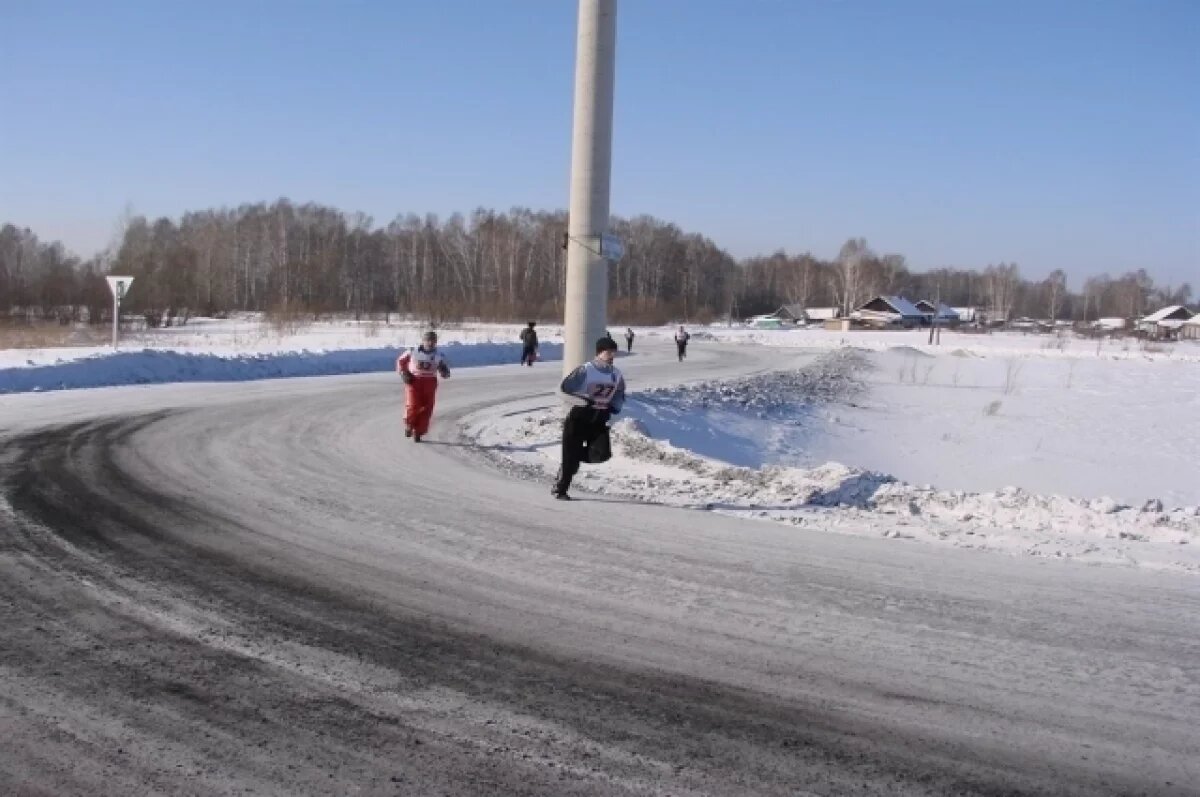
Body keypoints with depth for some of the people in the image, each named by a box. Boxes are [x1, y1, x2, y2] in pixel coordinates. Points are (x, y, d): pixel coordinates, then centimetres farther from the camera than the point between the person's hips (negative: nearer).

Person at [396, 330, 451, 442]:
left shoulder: (439, 356, 4)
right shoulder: (413, 352, 1)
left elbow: (445, 374, 8)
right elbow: (400, 361, 15)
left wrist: (444, 371, -16)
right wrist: (403, 373, 1)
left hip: (429, 383, 2)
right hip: (413, 381, -2)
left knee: (426, 408, 0)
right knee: (413, 405, -15)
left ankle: (418, 432, 16)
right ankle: (409, 425, 13)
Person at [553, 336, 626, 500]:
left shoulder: (616, 375, 0)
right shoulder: (585, 370, -17)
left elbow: (619, 396, 17)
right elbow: (563, 390, -17)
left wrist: (614, 407, -4)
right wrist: (584, 402, -25)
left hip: (599, 418, 5)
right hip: (579, 416, -5)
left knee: (602, 454, -12)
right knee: (571, 457, -5)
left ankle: (578, 455, 19)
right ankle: (560, 490, 13)